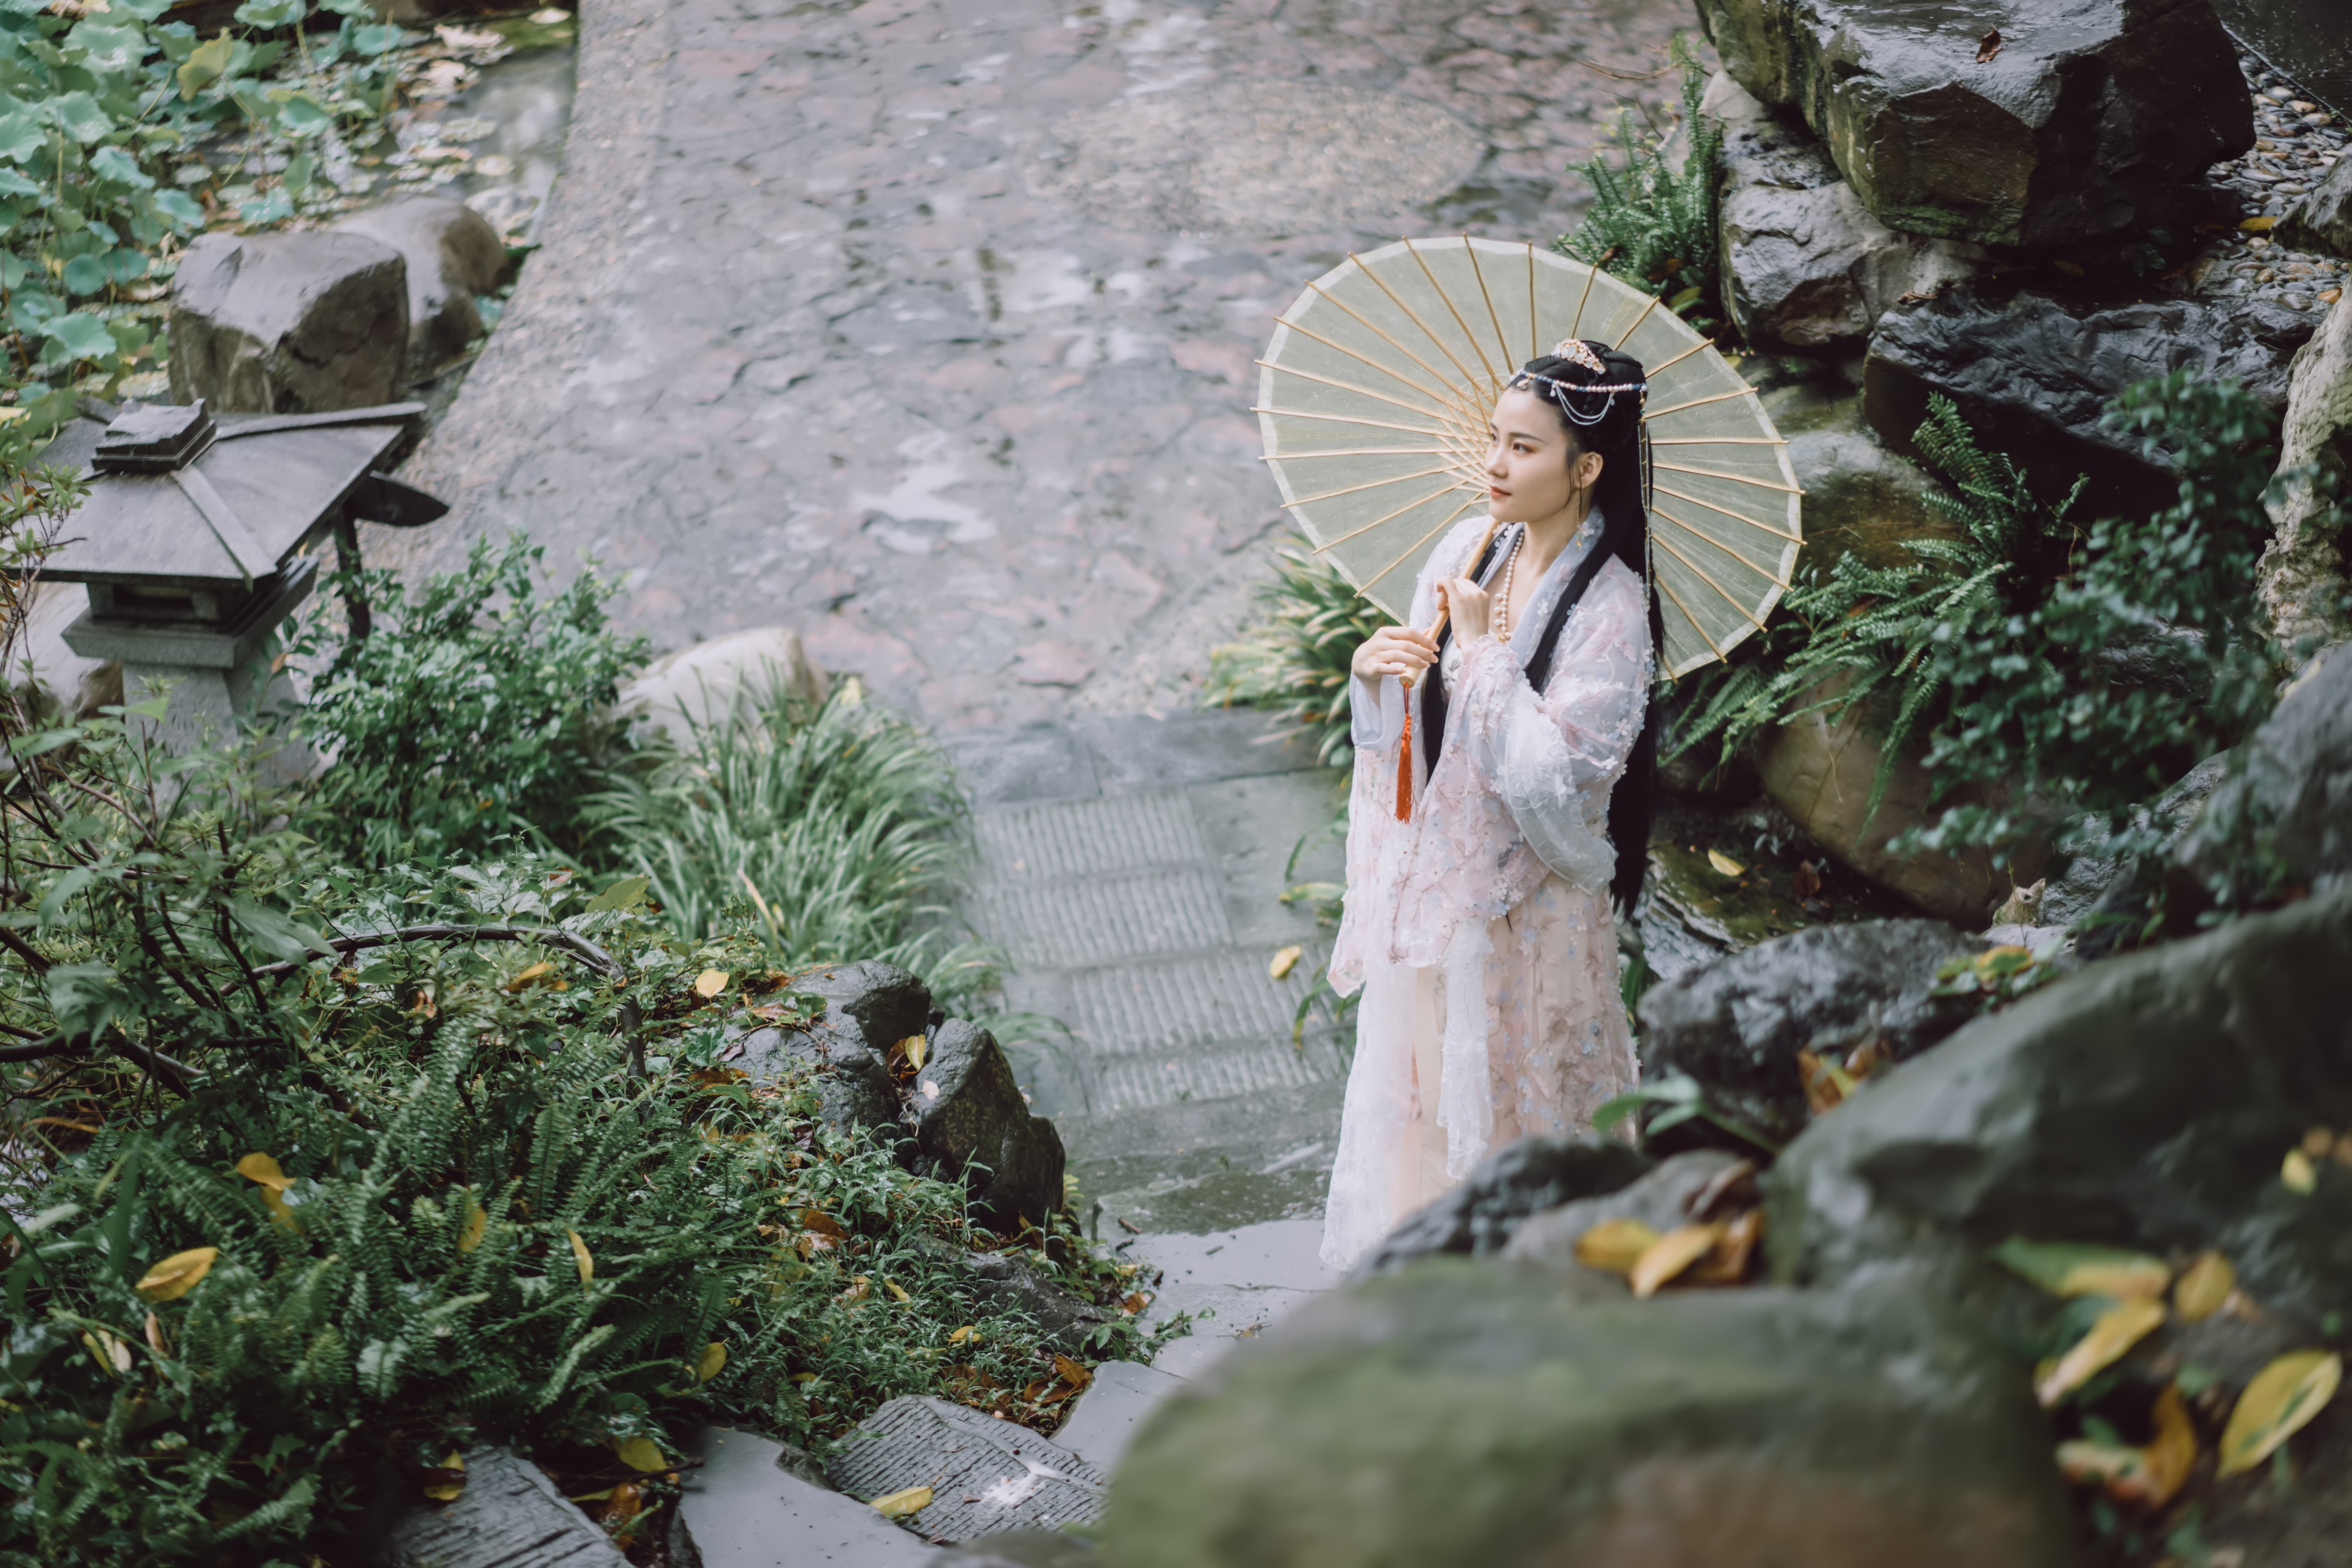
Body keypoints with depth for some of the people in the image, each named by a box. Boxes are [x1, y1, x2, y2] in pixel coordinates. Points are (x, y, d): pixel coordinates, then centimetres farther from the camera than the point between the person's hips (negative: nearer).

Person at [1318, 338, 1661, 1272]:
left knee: (1501, 1105, 8)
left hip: (1523, 903, -7)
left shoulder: (1609, 609, -20)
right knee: (1416, 1082, 20)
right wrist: (1375, 670, -13)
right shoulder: (1470, 548, 0)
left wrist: (1483, 648, -23)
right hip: (1429, 871, 7)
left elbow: (1549, 772, -27)